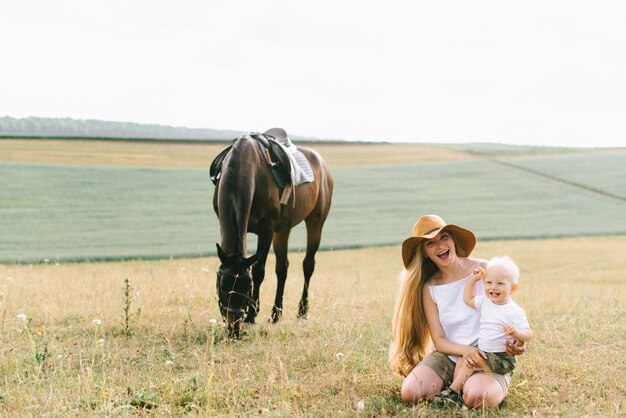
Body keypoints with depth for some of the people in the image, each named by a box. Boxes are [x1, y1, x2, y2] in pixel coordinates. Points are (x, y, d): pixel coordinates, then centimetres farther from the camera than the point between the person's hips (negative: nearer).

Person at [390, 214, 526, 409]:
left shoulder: (483, 269, -3)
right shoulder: (429, 288, 4)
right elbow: (439, 340, 1)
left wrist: (515, 341, -21)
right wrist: (465, 350, -21)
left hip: (489, 357, -3)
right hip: (449, 356, 3)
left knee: (476, 398, -34)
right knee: (410, 393, -23)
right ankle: (454, 385, 6)